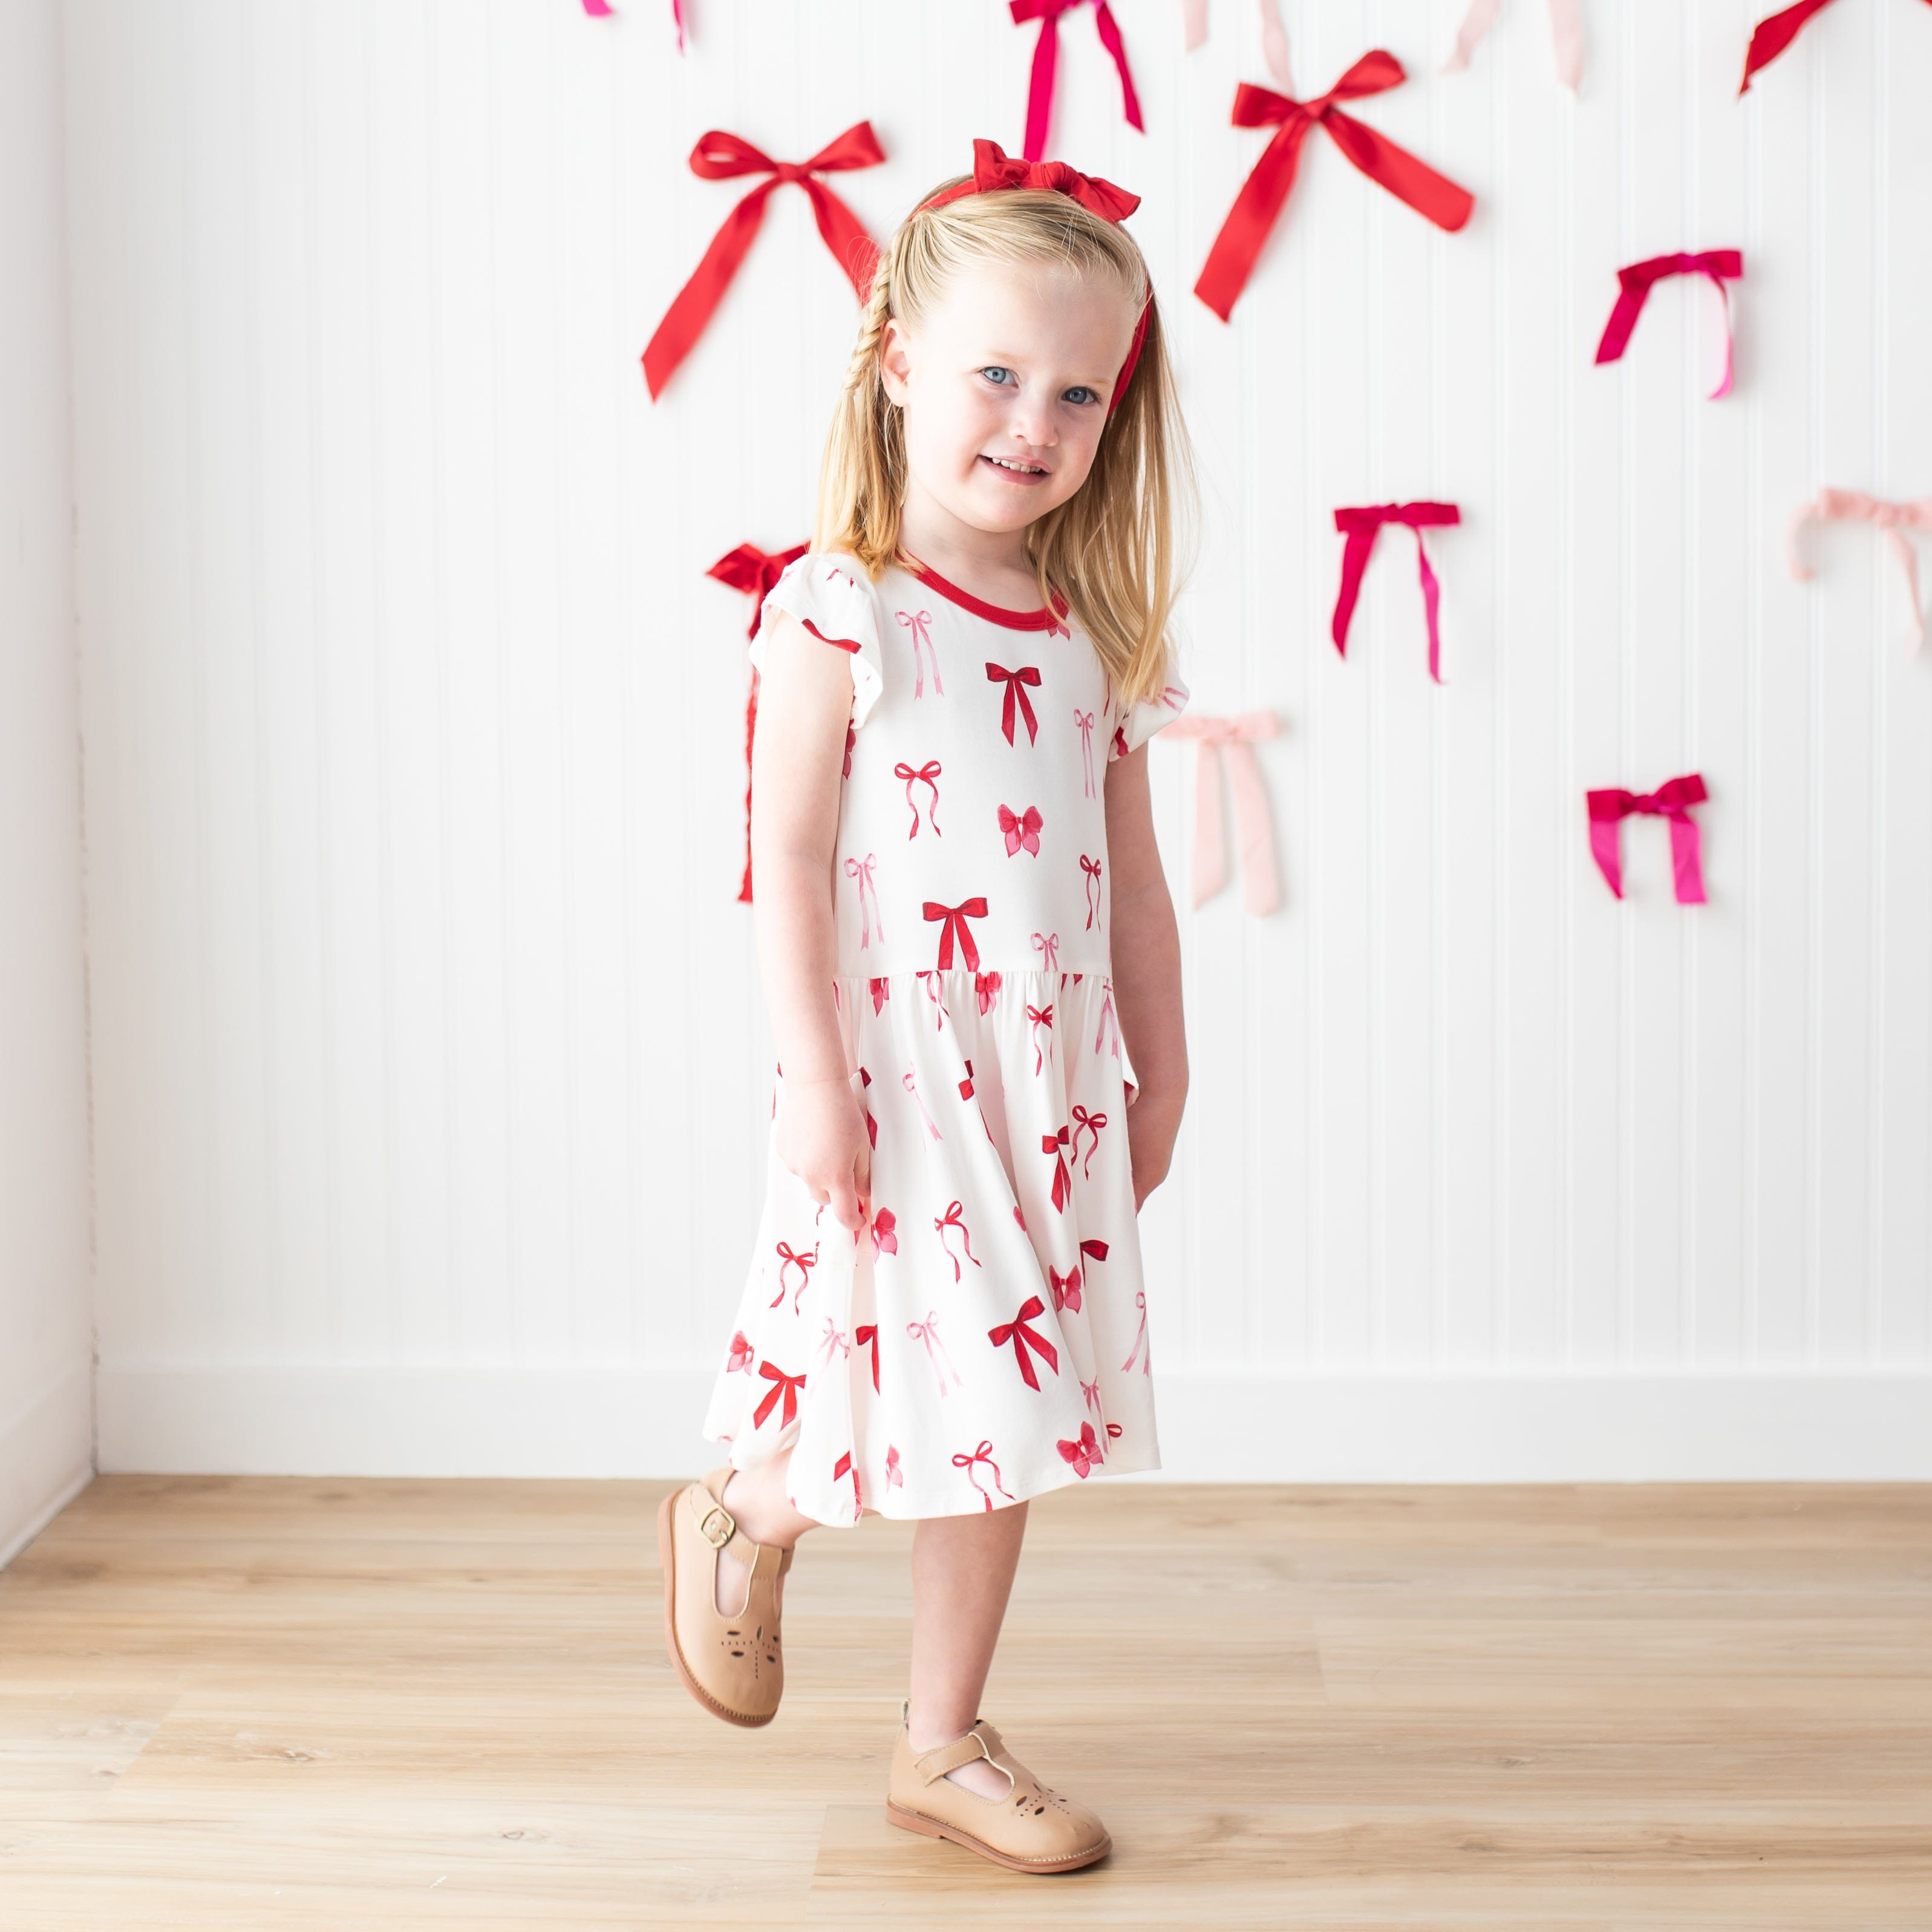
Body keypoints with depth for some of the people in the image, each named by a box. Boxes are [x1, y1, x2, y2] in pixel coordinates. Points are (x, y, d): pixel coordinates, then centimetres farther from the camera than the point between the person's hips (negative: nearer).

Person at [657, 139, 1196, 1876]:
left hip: (1051, 1083, 6)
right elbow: (788, 856, -12)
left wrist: (1160, 1066, 13)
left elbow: (1132, 879, 11)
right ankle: (741, 1524, 30)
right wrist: (816, 1074, -16)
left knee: (1001, 1416, 10)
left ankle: (945, 1739, 23)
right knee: (910, 1383, -4)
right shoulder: (838, 619, -10)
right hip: (894, 1071, -5)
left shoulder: (1092, 638, 7)